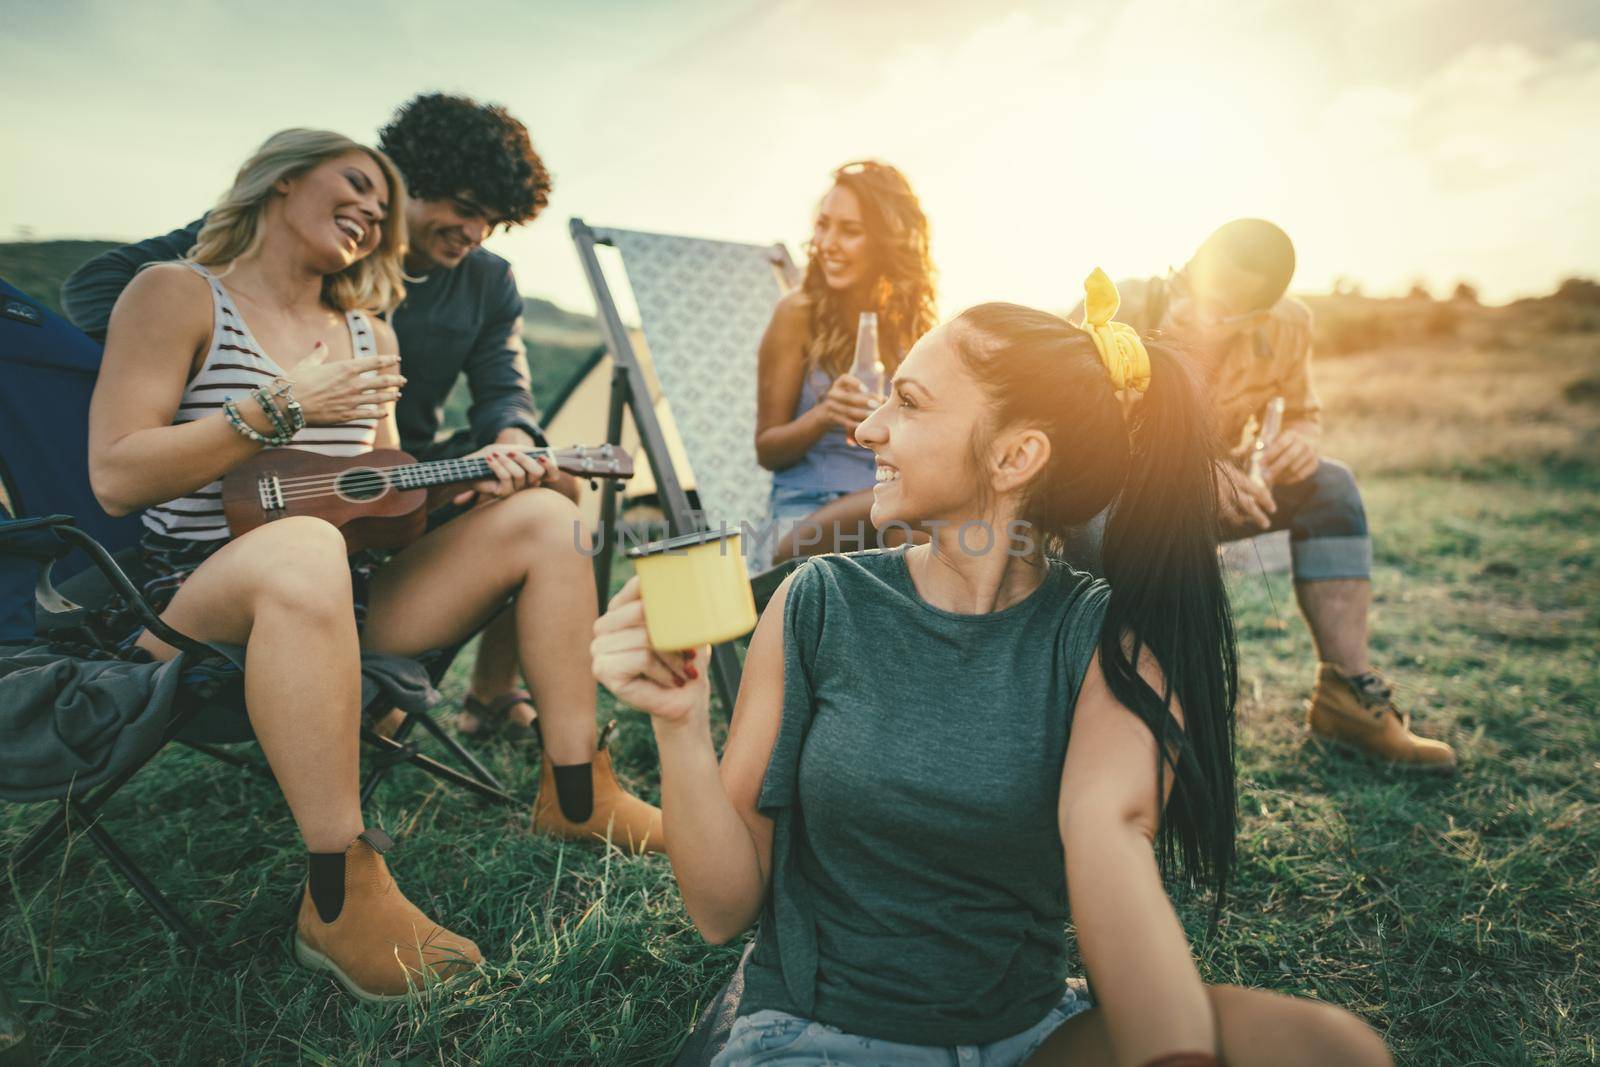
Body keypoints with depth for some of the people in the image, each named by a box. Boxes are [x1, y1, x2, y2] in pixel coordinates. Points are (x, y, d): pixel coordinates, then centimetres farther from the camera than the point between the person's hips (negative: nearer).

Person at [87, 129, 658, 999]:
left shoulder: (368, 333, 20)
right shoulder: (178, 293, 0)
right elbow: (116, 478, -10)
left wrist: (469, 477, -1)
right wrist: (285, 406, -14)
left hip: (345, 603, 7)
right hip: (192, 603, -6)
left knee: (543, 516, -6)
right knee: (306, 546, -41)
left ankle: (577, 789, -7)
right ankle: (342, 896, -33)